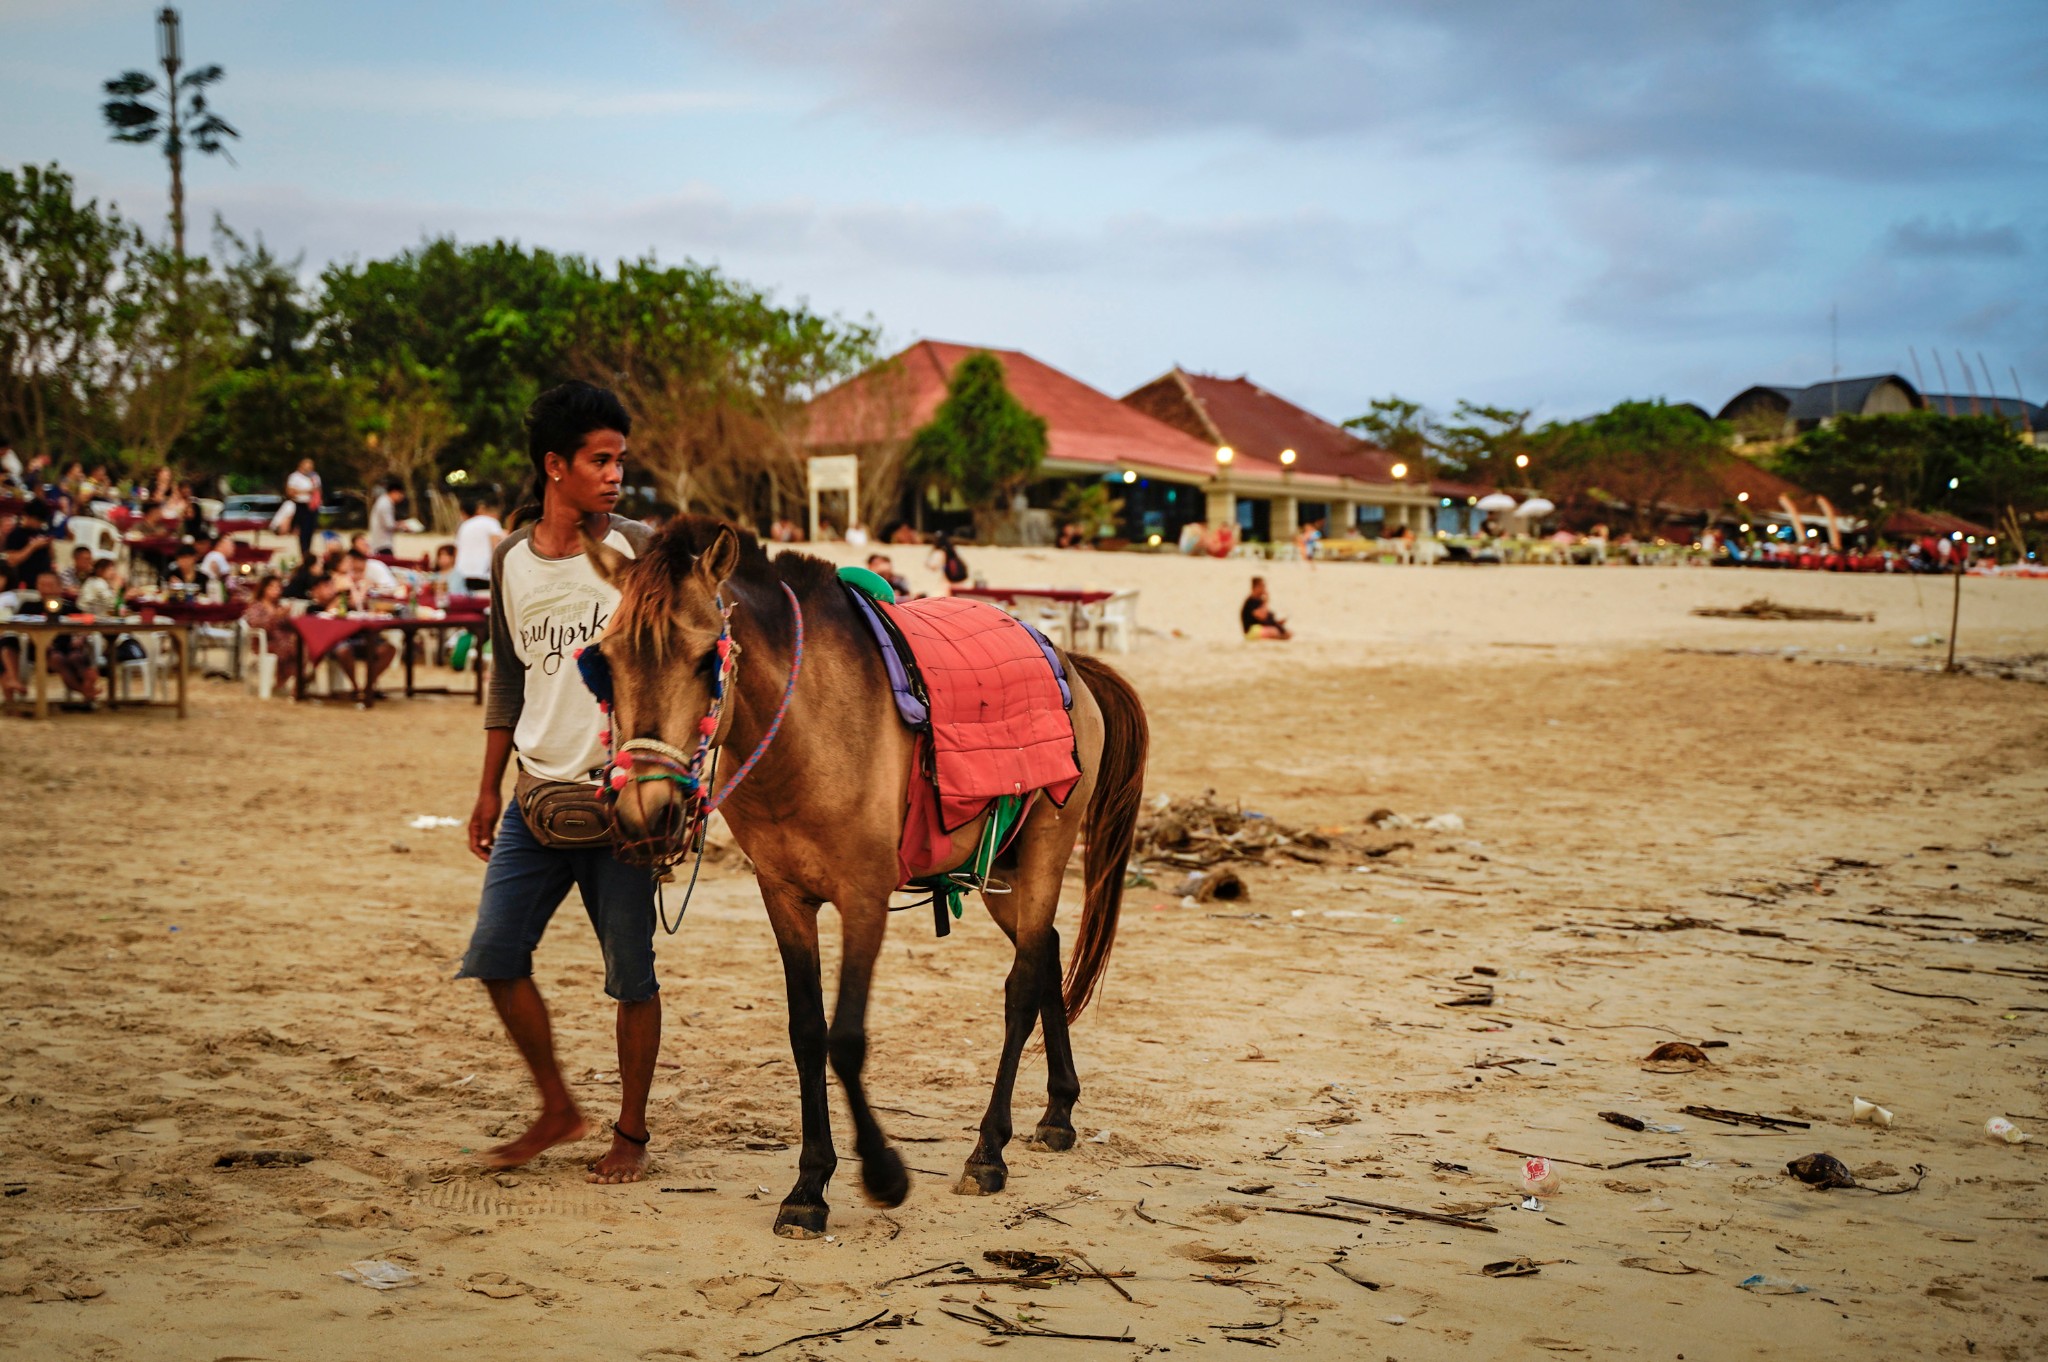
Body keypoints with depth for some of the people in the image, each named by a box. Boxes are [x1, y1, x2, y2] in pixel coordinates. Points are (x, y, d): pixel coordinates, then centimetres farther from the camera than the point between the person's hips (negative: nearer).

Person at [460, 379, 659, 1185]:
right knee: (495, 954, 1)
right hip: (538, 792, 4)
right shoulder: (512, 560, 7)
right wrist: (489, 790, 15)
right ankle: (557, 1110, 19)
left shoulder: (635, 552, -4)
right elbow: (508, 678, 16)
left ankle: (631, 1133, 18)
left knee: (630, 972, 2)